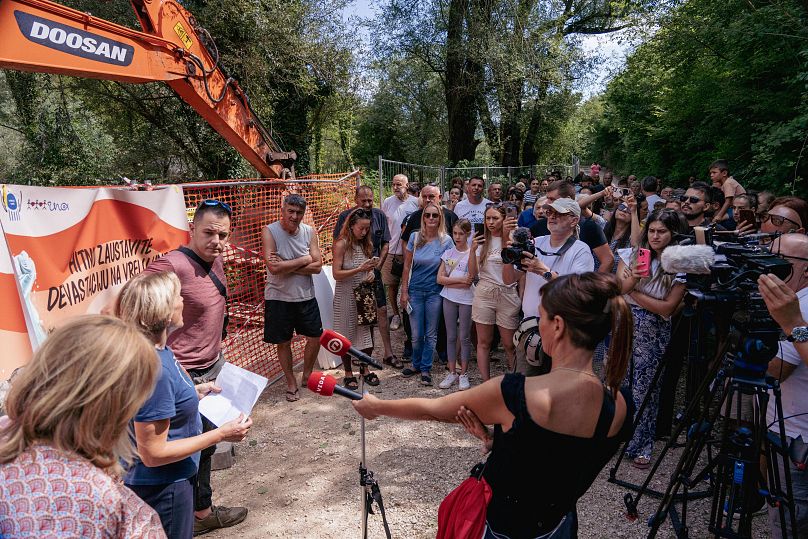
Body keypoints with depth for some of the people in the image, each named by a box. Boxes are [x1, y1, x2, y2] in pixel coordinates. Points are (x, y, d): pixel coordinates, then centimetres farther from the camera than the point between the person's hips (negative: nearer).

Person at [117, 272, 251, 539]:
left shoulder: (159, 350, -5)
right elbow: (153, 453, -27)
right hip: (161, 488, -9)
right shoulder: (152, 369, -33)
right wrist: (220, 435, -25)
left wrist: (193, 393, 6)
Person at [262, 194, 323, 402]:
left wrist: (286, 266, -20)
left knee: (315, 338, 9)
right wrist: (304, 260, -16)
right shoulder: (269, 231, -12)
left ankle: (307, 377, 34)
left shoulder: (310, 232, -2)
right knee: (283, 342, 10)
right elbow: (273, 268, -23)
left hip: (306, 296, 3)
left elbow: (317, 266, -10)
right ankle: (291, 384, 29)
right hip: (278, 297, -3)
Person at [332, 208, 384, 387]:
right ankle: (348, 374, 21)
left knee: (367, 332, 9)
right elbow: (336, 274, -15)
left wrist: (371, 273, -7)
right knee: (347, 335, 7)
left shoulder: (366, 244, 5)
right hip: (347, 297, -5)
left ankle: (365, 369, 29)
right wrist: (360, 270, -26)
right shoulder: (341, 245, -12)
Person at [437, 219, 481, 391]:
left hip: (466, 299, -3)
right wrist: (460, 281, -13)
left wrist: (473, 250, -31)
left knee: (464, 337, 4)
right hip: (449, 299, 3)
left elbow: (472, 275, -24)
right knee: (451, 336, 9)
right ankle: (452, 372, 19)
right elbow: (440, 278, -2)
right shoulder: (448, 253, 5)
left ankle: (463, 374, 16)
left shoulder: (473, 252, -5)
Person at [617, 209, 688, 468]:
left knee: (644, 388, 3)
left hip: (654, 332, -2)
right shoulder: (633, 254, 4)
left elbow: (667, 308, -9)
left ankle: (642, 446, 20)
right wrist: (633, 277, -25)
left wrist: (632, 291, -10)